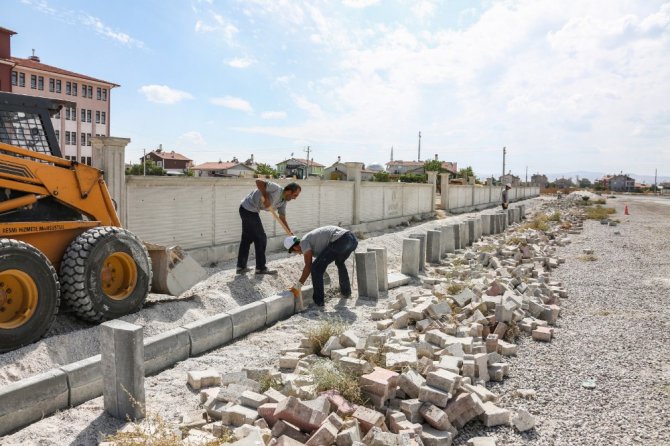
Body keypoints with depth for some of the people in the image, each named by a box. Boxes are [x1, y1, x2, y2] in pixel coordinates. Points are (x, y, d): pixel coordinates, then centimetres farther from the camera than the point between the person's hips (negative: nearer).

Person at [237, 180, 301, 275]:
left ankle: (241, 267, 24)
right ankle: (261, 268, 9)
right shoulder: (276, 189, -22)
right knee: (261, 238, -1)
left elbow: (282, 218, 8)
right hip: (249, 209, -10)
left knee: (247, 238, 15)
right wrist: (266, 197, -27)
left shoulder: (283, 201, 5)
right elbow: (259, 182, -29)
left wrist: (290, 232, 0)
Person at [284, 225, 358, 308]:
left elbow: (308, 267, 1)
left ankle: (318, 300, 6)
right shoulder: (311, 237, 33)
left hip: (340, 240, -10)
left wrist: (297, 286, 5)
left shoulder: (304, 242, 6)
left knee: (316, 268, 1)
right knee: (340, 262, 38)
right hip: (352, 239, 10)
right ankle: (346, 291, 46)